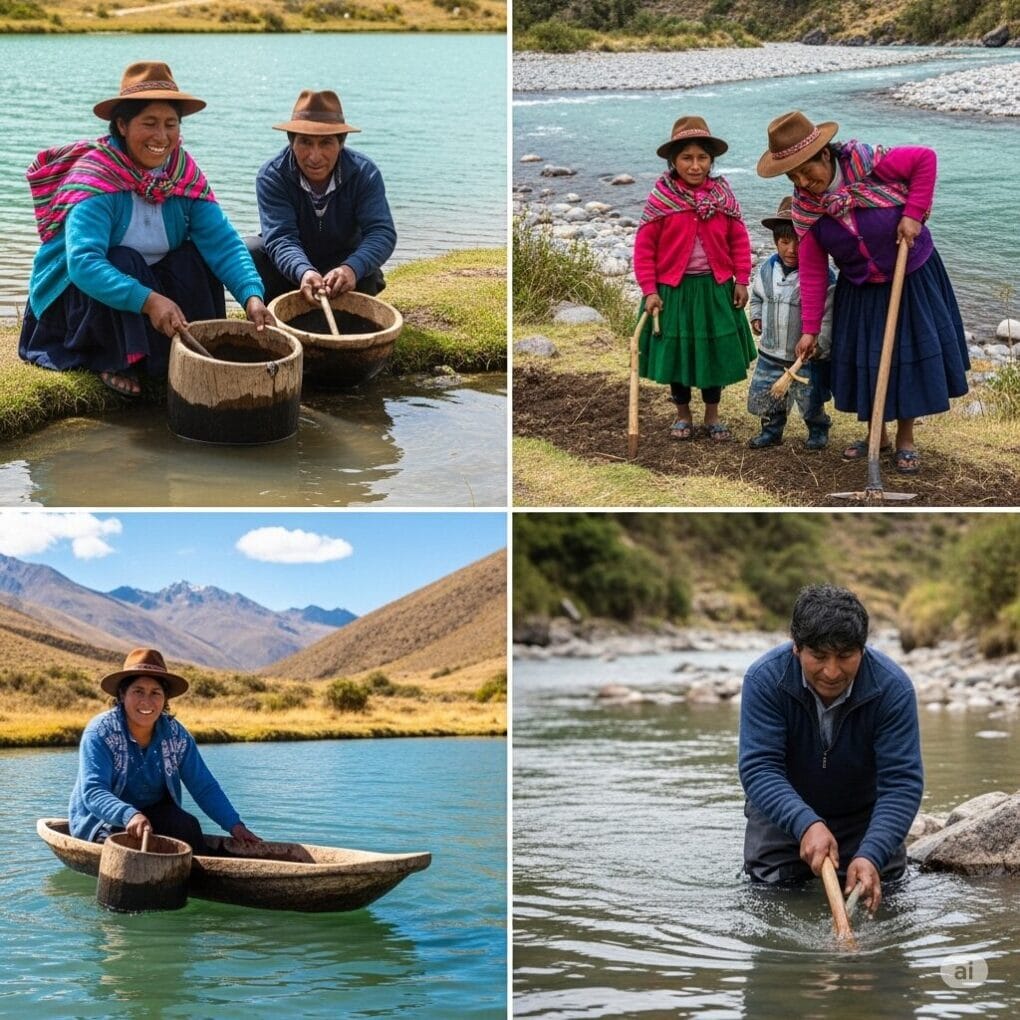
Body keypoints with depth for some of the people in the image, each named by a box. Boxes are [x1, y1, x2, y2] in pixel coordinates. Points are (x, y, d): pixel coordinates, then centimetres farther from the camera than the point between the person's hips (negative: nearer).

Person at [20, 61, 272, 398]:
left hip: (150, 281, 5)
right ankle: (114, 362, -14)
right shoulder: (94, 177, -26)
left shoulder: (185, 173, -9)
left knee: (195, 257, -19)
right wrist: (149, 301, -51)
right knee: (123, 262, -32)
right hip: (75, 292, -5)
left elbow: (223, 242, -18)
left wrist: (251, 296, -36)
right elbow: (84, 263, -39)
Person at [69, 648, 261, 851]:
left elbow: (205, 787, -2)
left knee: (187, 827, -27)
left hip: (156, 815, 3)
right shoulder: (100, 733, -16)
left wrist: (234, 825, -16)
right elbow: (93, 793, -27)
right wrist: (129, 816, -46)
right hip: (100, 822, -3)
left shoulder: (176, 735, -3)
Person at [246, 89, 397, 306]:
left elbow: (382, 232, -28)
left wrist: (352, 269, -51)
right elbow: (280, 237, -32)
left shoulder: (364, 173, -18)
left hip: (344, 261, 0)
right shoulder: (272, 176, -20)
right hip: (290, 269, 1)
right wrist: (303, 272, -56)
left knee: (365, 276, -33)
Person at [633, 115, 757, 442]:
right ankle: (682, 415, 26)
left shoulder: (722, 196, -3)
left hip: (715, 288, 2)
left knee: (716, 351, 9)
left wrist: (741, 281, -1)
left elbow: (739, 241, 3)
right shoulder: (660, 199, -10)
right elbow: (644, 247, -8)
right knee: (676, 352, 8)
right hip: (674, 289, -2)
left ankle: (712, 416, 25)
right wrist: (650, 290, -11)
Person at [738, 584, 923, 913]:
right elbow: (758, 768, -31)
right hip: (787, 809, 0)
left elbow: (903, 782, -28)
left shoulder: (893, 687, -27)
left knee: (883, 883, -6)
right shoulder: (765, 679, -27)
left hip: (863, 812, 0)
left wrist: (871, 855, -44)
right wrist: (806, 824, -48)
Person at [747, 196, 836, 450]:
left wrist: (820, 344, -19)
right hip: (771, 351, 5)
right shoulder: (767, 268, -1)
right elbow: (757, 295, 19)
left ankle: (818, 431, 32)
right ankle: (771, 430, 31)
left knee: (811, 401, 7)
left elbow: (829, 314, -17)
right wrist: (756, 317, 6)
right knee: (762, 395, 10)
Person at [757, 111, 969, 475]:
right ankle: (877, 433, 28)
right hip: (861, 291, 3)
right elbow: (812, 271, -9)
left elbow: (925, 158, -19)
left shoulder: (868, 164, -28)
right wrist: (810, 329, -8)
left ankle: (905, 439, 16)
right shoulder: (805, 209, -15)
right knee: (864, 358, 8)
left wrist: (913, 213, -24)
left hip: (912, 279, -3)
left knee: (911, 355, 3)